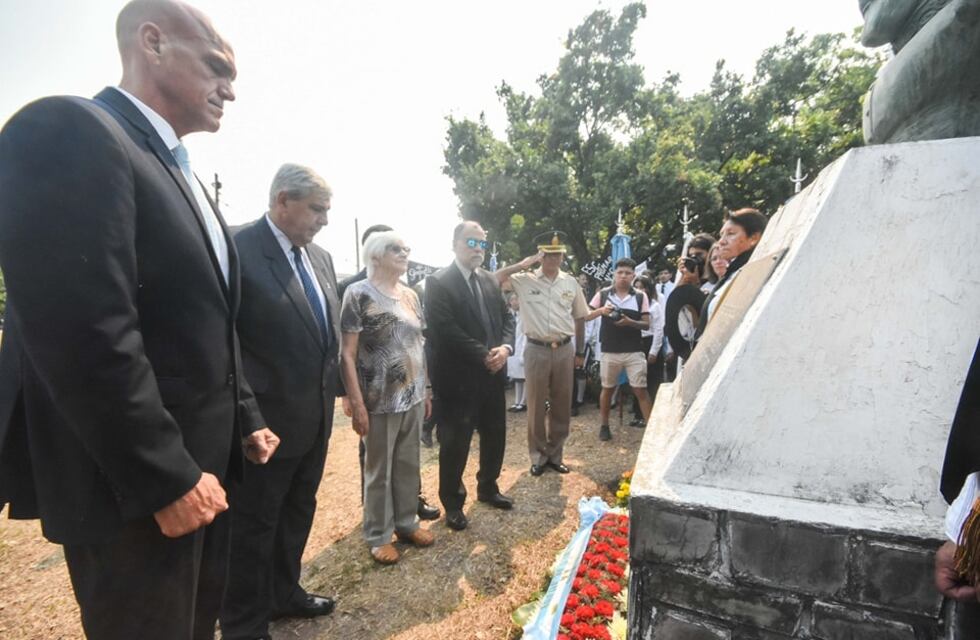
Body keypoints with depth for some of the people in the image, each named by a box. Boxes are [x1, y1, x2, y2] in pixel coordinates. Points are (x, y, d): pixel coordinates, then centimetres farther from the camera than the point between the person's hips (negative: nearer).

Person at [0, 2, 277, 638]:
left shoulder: (184, 175, 13)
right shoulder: (67, 130, -14)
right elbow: (86, 335, -24)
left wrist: (244, 421, 14)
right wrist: (163, 475, -20)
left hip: (201, 465, 8)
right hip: (136, 481, -8)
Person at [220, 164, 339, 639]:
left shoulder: (320, 258, 8)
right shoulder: (238, 249, -15)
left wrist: (332, 389, 11)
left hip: (316, 415, 8)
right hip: (268, 419, -7)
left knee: (298, 511, 22)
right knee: (253, 523, 12)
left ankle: (284, 593, 44)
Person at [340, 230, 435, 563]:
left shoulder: (410, 295, 7)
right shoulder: (358, 294, -11)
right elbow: (348, 354, -13)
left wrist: (425, 390, 11)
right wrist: (357, 404, -17)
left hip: (412, 397, 6)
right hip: (380, 400, -5)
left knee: (409, 465, 17)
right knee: (378, 470, 12)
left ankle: (406, 522, 36)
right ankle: (377, 535, 30)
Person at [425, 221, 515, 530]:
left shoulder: (490, 281, 11)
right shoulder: (438, 282, -11)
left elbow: (506, 317, 10)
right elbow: (445, 330, -20)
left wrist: (505, 347, -9)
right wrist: (483, 355, -19)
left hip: (492, 374, 7)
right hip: (459, 377, -7)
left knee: (495, 436, 18)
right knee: (455, 443, 7)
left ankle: (488, 488, 41)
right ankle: (453, 503, 27)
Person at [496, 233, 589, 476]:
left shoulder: (571, 283, 5)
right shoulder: (524, 280, -3)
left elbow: (579, 318, 12)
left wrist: (580, 352, 11)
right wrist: (521, 265, -14)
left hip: (564, 349, 3)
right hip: (536, 350, -2)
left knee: (562, 405, 11)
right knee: (536, 405, 8)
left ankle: (555, 455, 28)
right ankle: (538, 456, 24)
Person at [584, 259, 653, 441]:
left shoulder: (640, 296, 2)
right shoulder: (603, 294, 2)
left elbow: (646, 324, 0)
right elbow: (586, 316, 1)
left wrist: (630, 322, -19)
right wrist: (601, 310, -17)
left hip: (634, 351, -1)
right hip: (609, 351, 1)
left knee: (640, 390, -2)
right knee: (607, 389, 13)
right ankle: (604, 426, 27)